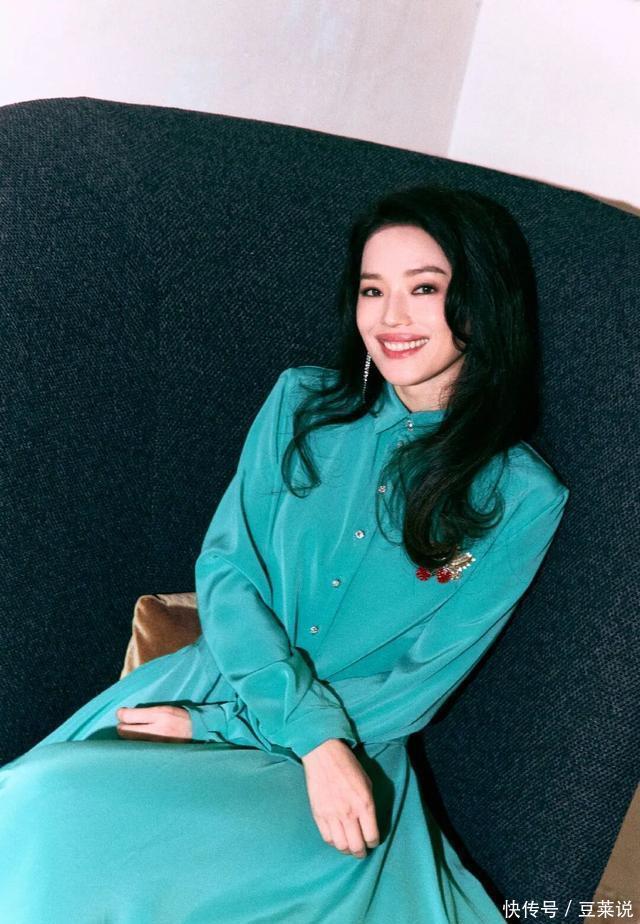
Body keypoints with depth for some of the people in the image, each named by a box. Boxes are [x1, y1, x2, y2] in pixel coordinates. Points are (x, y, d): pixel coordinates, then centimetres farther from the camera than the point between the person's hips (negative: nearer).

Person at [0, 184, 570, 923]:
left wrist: (220, 725, -10)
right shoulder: (303, 402, 2)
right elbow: (223, 567, -3)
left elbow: (419, 686, -5)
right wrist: (314, 734, -17)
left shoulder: (522, 497, -4)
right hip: (218, 674, 2)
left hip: (356, 739, -1)